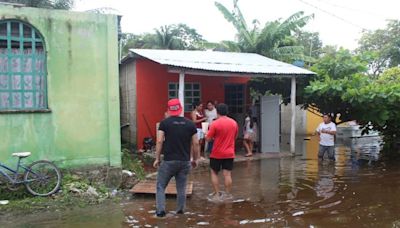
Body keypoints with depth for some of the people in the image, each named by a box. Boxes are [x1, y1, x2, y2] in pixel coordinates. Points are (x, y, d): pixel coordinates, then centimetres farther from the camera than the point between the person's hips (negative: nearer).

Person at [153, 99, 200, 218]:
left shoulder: (164, 123, -5)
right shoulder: (190, 124, 2)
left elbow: (159, 141, -9)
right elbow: (196, 143, 3)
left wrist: (157, 158, 0)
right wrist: (195, 159, 14)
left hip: (168, 161, -2)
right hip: (185, 161, 3)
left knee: (161, 186, 11)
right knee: (181, 188, 14)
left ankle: (160, 210, 4)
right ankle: (180, 211, 21)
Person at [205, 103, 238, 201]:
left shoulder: (215, 123, -13)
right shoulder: (234, 123, 2)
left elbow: (208, 139, -9)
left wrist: (211, 136, 12)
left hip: (217, 154, -3)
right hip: (229, 153, 4)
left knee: (214, 173, 12)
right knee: (227, 174, 6)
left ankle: (217, 194, 11)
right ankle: (228, 195, 9)